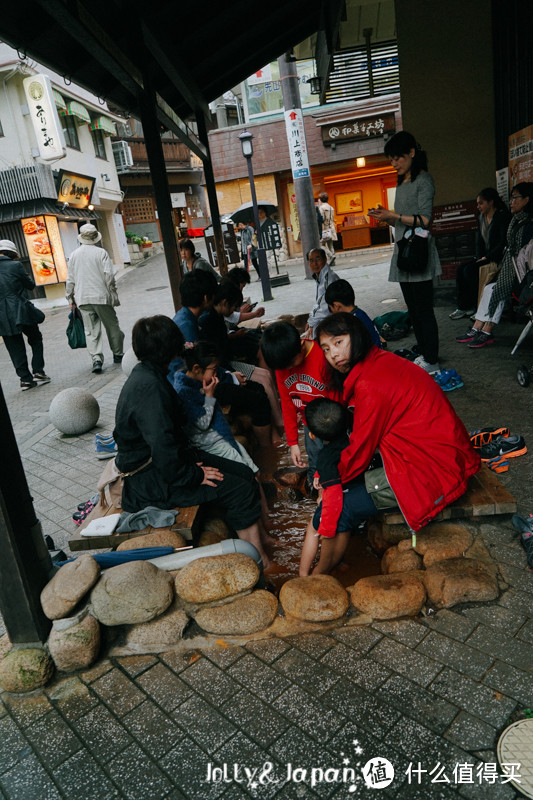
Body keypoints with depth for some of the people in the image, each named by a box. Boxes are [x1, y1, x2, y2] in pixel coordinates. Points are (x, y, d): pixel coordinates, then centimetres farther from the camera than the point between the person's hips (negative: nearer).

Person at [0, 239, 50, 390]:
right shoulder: (15, 265, -7)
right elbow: (31, 285, 2)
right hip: (21, 312, -3)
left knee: (16, 349, 9)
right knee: (36, 340, 15)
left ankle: (25, 378, 10)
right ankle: (38, 372, 7)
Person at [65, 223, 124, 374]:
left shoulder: (74, 255, 7)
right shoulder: (101, 253, -5)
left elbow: (70, 280, 9)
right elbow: (108, 276, -9)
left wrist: (71, 299, 18)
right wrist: (114, 297, -3)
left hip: (82, 299, 3)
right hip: (101, 296, -3)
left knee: (91, 330, 3)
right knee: (112, 326, 11)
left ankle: (96, 358, -9)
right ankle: (118, 354, 21)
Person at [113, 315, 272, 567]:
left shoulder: (146, 374, 7)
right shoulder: (150, 387, -25)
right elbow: (163, 451, -29)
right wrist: (195, 475, -17)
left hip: (170, 459, 10)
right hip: (151, 478, -10)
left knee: (245, 474, 2)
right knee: (241, 490, -16)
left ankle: (258, 554, 5)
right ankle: (258, 563, -3)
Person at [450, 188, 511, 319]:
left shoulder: (503, 216, -11)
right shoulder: (481, 218, 13)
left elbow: (504, 242, -18)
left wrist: (488, 257, -18)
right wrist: (480, 258, -3)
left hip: (498, 257, -8)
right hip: (484, 257, 8)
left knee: (470, 270, -24)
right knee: (460, 268, -11)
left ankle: (479, 308, -16)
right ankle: (463, 306, -12)